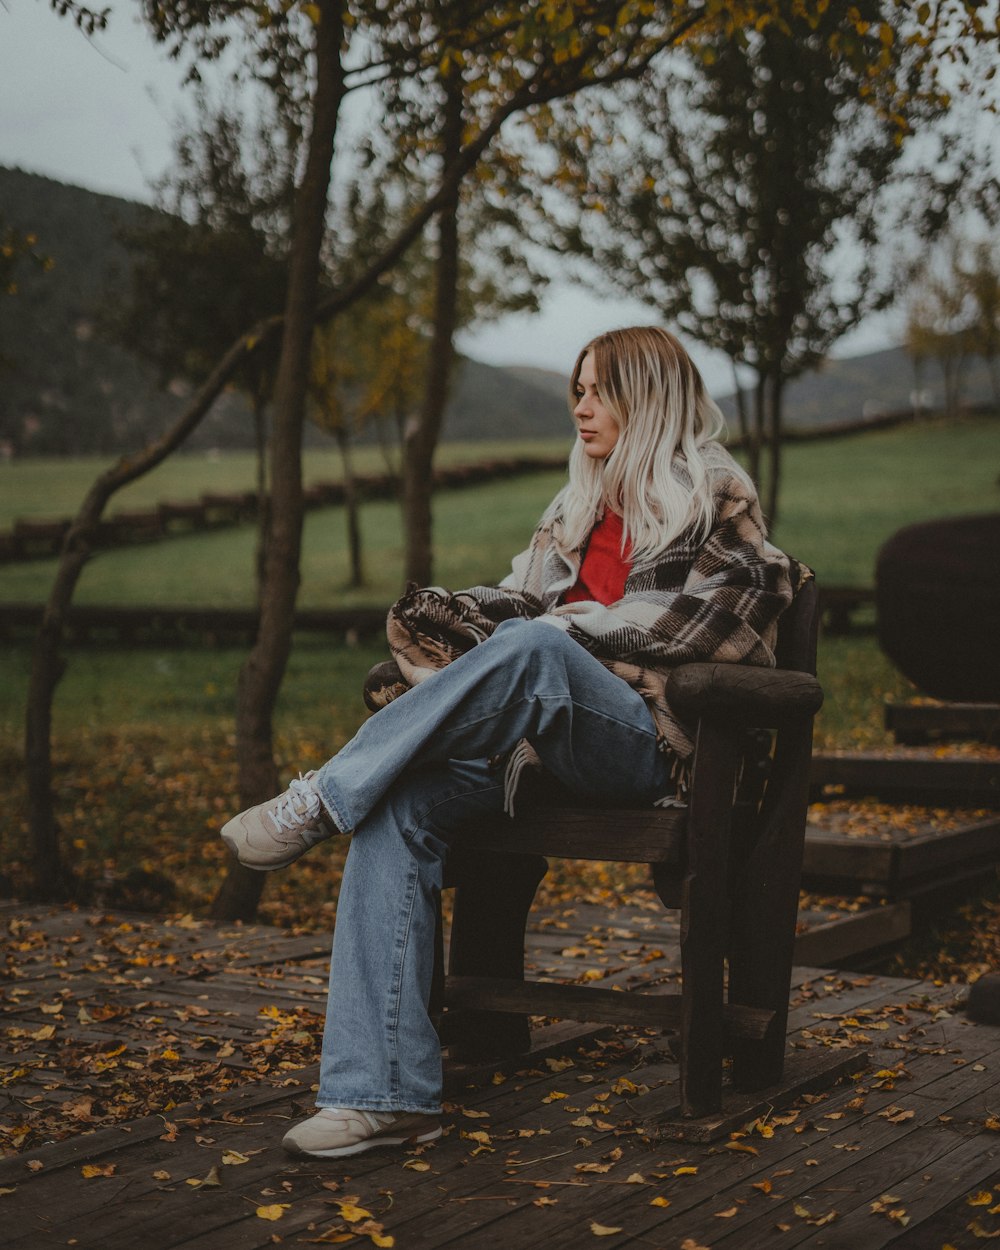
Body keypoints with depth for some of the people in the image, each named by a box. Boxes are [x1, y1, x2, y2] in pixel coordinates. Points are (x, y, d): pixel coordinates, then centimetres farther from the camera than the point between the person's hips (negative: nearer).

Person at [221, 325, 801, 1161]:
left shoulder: (718, 505, 8)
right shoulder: (578, 510, 26)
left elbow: (710, 628, -4)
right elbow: (521, 601, 21)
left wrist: (573, 625, -5)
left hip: (649, 745, -5)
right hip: (545, 735, 6)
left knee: (529, 645, -37)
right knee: (399, 806, -25)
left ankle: (321, 802, -29)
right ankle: (384, 1092, -31)